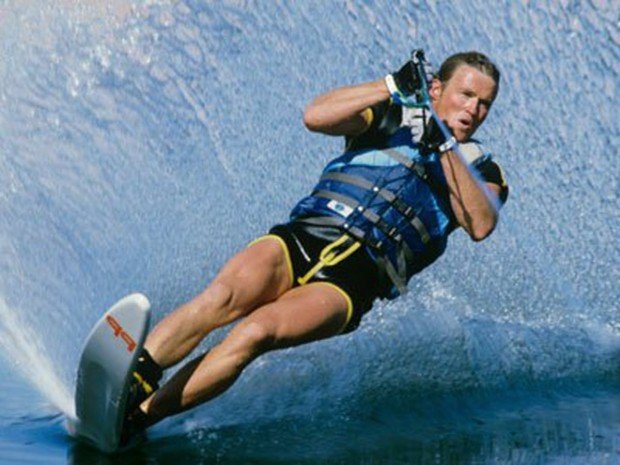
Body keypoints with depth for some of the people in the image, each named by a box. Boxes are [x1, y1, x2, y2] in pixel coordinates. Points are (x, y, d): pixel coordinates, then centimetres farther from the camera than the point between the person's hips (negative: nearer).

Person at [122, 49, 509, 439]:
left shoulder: (479, 169, 17)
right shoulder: (390, 115, 19)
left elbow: (481, 225, -6)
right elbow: (316, 116, 0)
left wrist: (445, 147, -11)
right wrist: (393, 86, -9)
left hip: (355, 277, -2)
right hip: (301, 237, 2)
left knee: (255, 332, -28)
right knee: (223, 297, -30)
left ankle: (134, 420, -31)